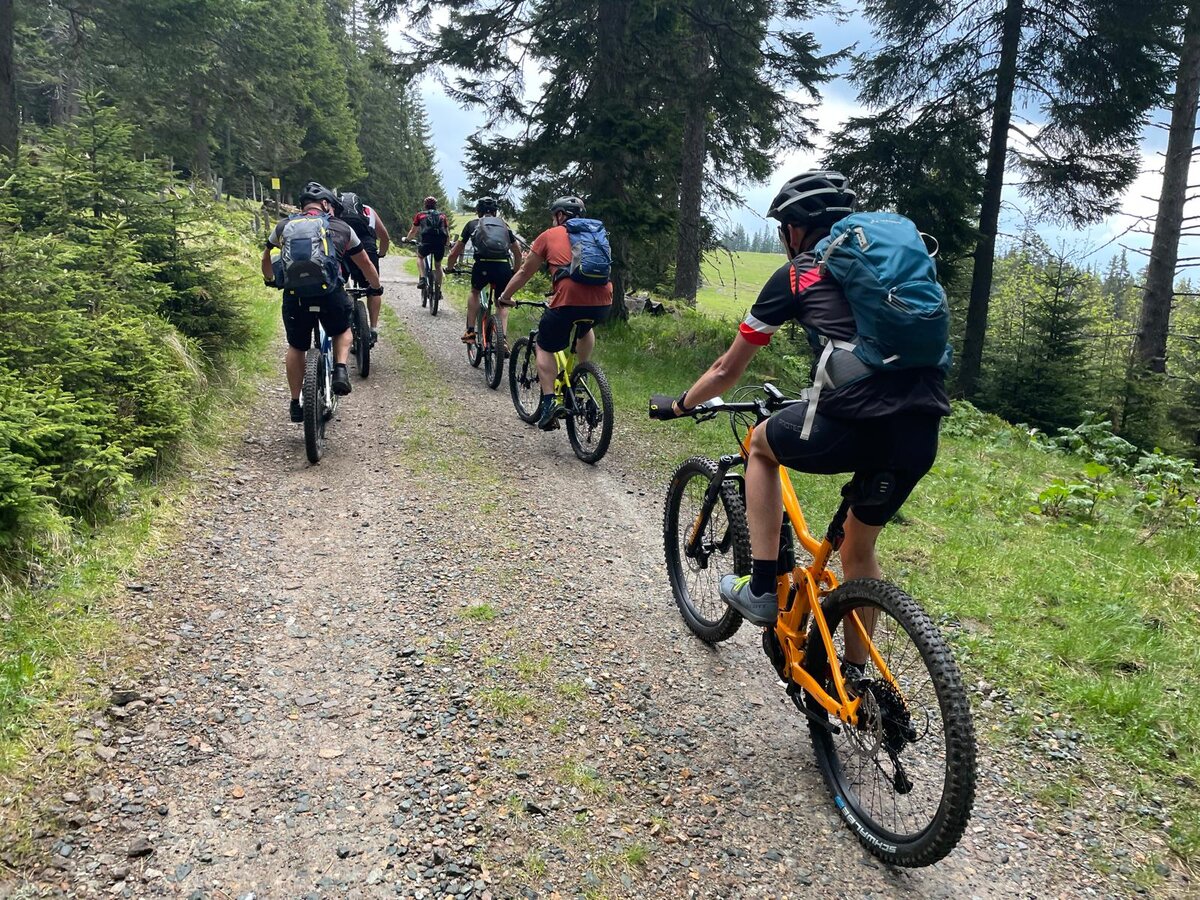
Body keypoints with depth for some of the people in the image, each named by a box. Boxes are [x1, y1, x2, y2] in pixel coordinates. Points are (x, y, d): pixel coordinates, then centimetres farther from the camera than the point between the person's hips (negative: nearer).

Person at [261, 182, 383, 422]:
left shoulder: (284, 226, 20)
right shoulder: (342, 228, 17)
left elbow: (266, 260, 36)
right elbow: (365, 264, 26)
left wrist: (270, 280, 56)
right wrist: (376, 288, 44)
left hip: (295, 294, 1)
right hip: (331, 292, -1)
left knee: (296, 347, 22)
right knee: (342, 331, 29)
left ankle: (295, 404, 26)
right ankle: (341, 370, 4)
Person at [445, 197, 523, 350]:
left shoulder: (473, 224, 21)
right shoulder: (504, 225, 26)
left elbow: (454, 253, 23)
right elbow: (518, 252, 33)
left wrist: (449, 268, 41)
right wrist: (516, 272, 48)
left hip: (483, 264, -1)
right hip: (504, 266, 1)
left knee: (474, 292, 28)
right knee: (502, 303, 20)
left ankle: (470, 331, 21)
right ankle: (503, 339, 3)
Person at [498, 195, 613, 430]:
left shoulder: (550, 235, 17)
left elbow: (524, 273, 22)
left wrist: (505, 297, 37)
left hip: (570, 299, -4)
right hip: (603, 301, 4)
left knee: (545, 348, 15)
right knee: (585, 329, 38)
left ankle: (549, 403, 0)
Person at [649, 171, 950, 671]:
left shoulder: (794, 276, 12)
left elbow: (727, 371, 20)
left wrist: (678, 406, 37)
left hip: (855, 424, -6)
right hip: (923, 433, 6)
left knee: (762, 444, 26)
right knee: (859, 549, 27)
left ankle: (762, 588, 22)